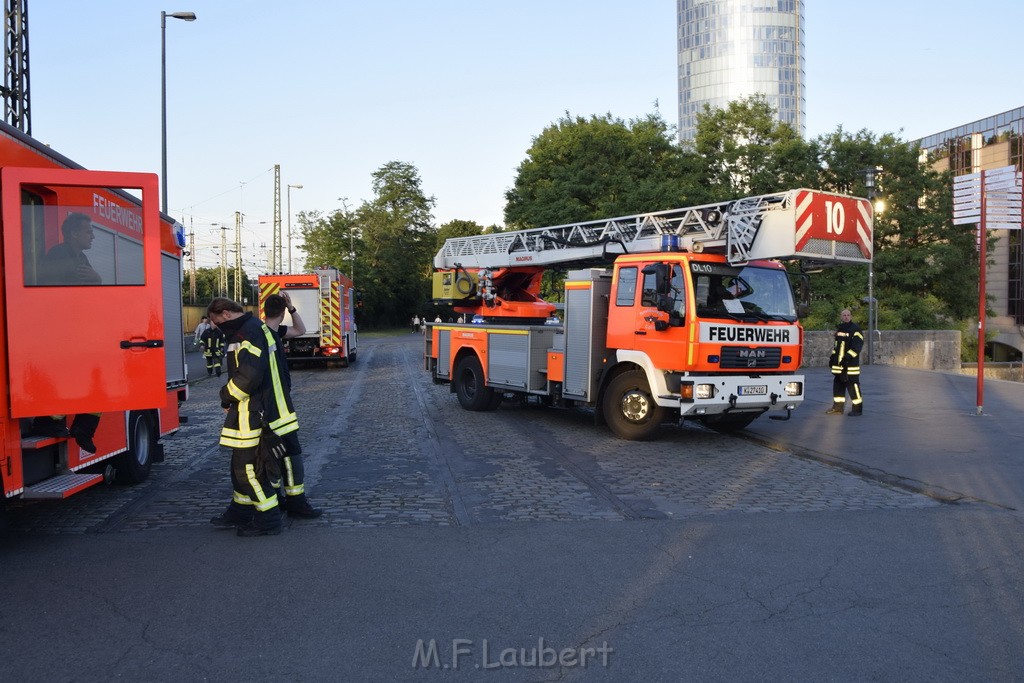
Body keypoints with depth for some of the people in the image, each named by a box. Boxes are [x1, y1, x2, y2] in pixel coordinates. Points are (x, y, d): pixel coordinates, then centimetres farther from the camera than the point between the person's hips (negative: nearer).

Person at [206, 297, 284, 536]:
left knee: (247, 465, -5)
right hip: (251, 409, 11)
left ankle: (269, 519, 2)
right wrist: (231, 398, 16)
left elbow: (249, 374, -28)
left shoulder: (248, 332, -17)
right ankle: (240, 512, 33)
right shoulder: (255, 327, 17)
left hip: (251, 411, -11)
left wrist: (226, 396, -12)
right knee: (242, 463, 20)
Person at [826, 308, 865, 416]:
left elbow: (857, 345, -16)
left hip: (851, 364, -8)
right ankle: (838, 407, 18)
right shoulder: (839, 329, 16)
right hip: (838, 364, 8)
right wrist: (832, 357, 19)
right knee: (838, 384, 10)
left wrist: (848, 357, -22)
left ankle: (858, 408, 1)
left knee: (852, 385, -7)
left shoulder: (855, 329, -8)